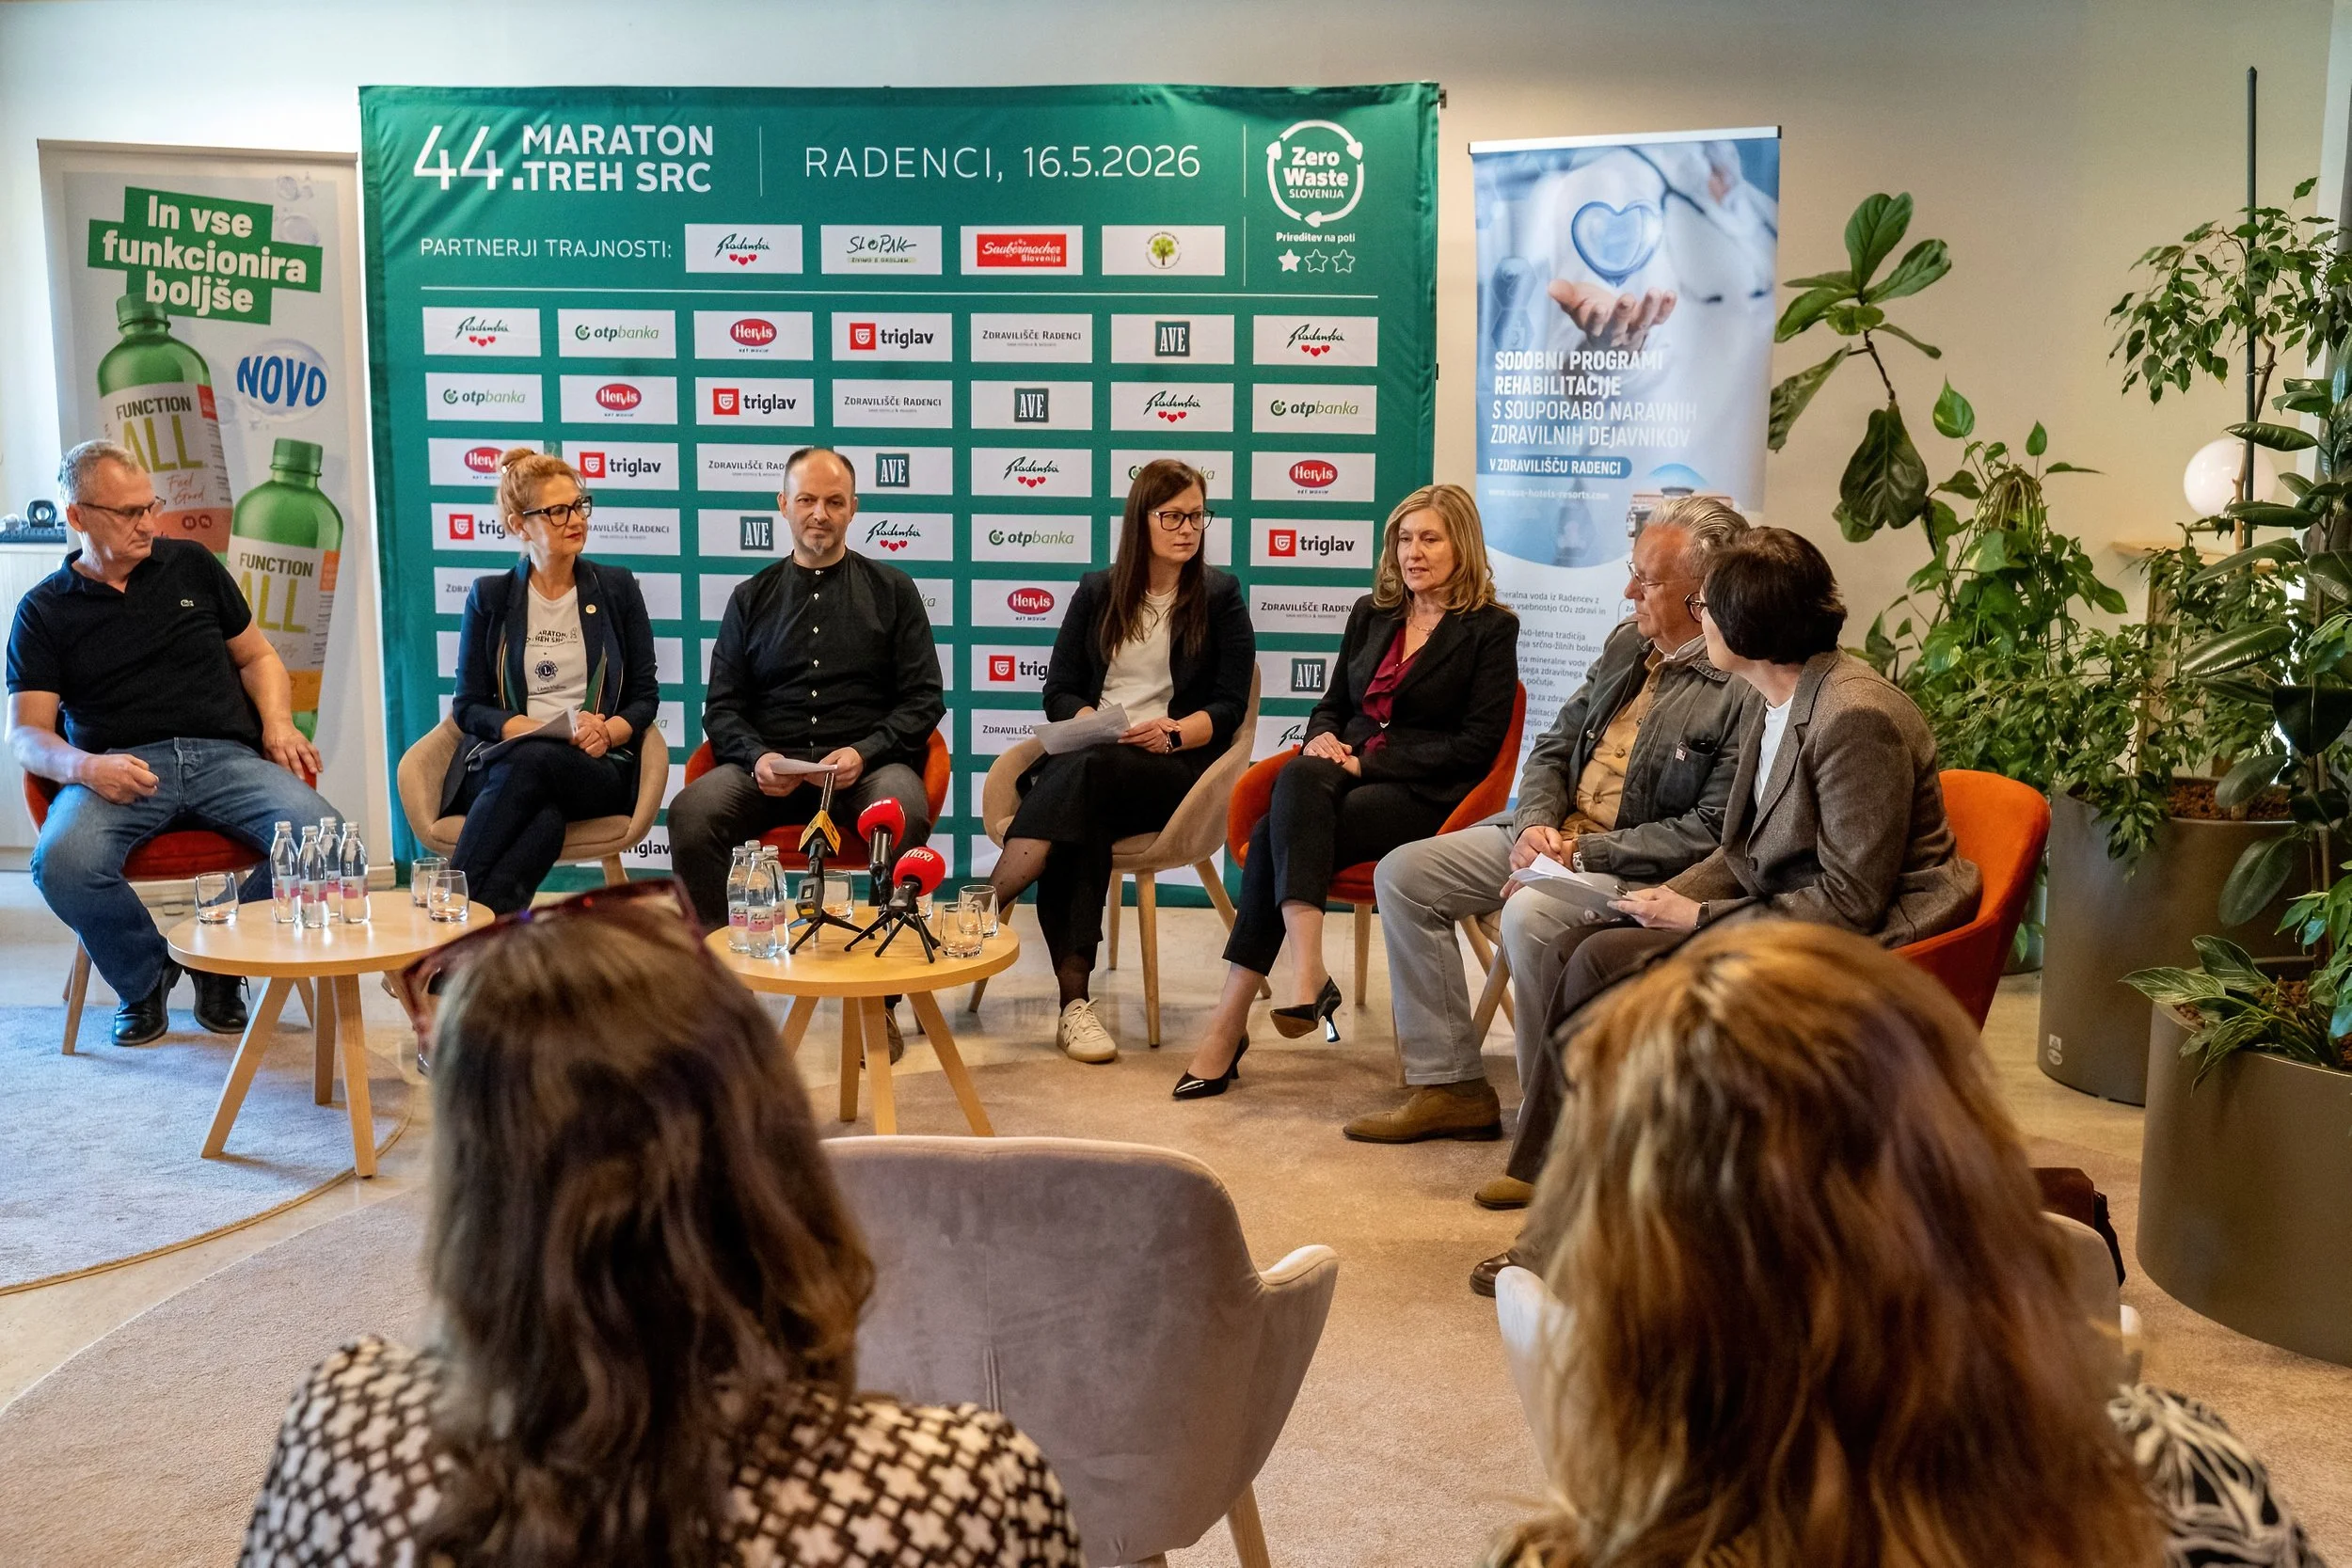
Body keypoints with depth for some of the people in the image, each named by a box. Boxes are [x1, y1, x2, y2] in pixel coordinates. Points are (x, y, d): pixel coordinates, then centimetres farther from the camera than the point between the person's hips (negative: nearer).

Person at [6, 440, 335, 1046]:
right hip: (119, 770, -1)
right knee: (60, 864, -34)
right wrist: (83, 766, -17)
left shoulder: (191, 565, 18)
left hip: (226, 757, 1)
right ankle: (145, 976, -1)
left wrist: (278, 725, 3)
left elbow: (257, 657, 24)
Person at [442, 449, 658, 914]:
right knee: (544, 811, -40)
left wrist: (608, 732, -10)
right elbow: (469, 706, 9)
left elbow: (645, 696, 13)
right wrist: (545, 731, -9)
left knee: (534, 764, -38)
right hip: (499, 761, 0)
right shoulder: (490, 596, 14)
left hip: (598, 770, 0)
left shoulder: (617, 588, 15)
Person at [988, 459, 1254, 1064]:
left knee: (1086, 772, -37)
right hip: (1089, 757, 2)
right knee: (1079, 817, -36)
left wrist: (1173, 732, -16)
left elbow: (1229, 707, 4)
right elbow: (1058, 693, 13)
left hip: (1175, 765, -2)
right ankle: (1073, 1000, -44)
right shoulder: (1097, 591, 18)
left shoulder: (1220, 596, 11)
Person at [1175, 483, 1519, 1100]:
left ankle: (1229, 1023, -31)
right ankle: (1307, 973, -42)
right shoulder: (1370, 614, 21)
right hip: (1345, 771, 5)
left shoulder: (1490, 629, 3)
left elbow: (1477, 744, -5)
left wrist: (1366, 762, -11)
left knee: (1278, 833, -30)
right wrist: (1322, 738, 0)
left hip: (1422, 794, -5)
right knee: (1297, 779, -33)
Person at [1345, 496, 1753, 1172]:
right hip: (1550, 834, 9)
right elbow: (1554, 747, 15)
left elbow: (1710, 832, -22)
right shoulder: (1626, 643, 9)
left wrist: (1583, 854, -21)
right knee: (1402, 873, 1)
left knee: (1530, 917, -36)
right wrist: (1534, 825, -6)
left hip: (1638, 867, -9)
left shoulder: (1746, 690, -18)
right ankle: (1451, 1086, 5)